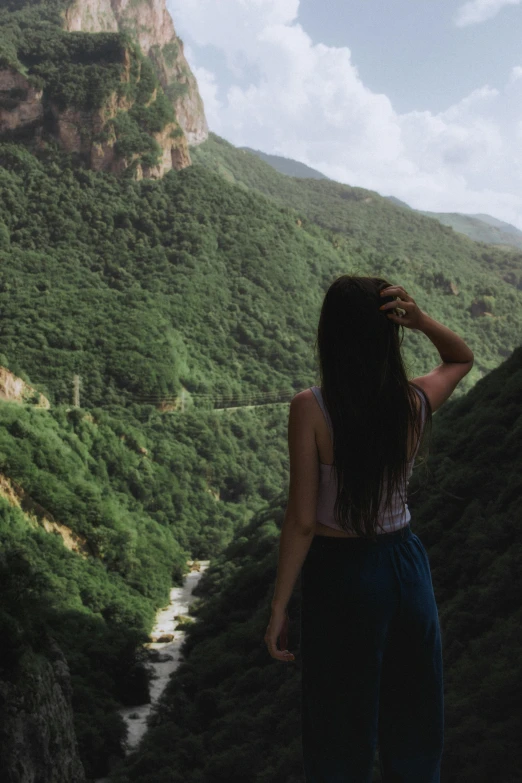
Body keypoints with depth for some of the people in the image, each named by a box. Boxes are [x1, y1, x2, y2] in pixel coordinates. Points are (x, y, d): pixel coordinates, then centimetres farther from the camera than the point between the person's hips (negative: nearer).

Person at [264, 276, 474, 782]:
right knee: (411, 723, 23)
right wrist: (422, 321, -7)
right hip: (405, 565, 3)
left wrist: (279, 606, -9)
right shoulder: (416, 403, -10)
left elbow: (302, 521, -19)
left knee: (342, 727, 16)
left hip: (340, 573, -3)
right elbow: (463, 358, 13)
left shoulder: (310, 409, -20)